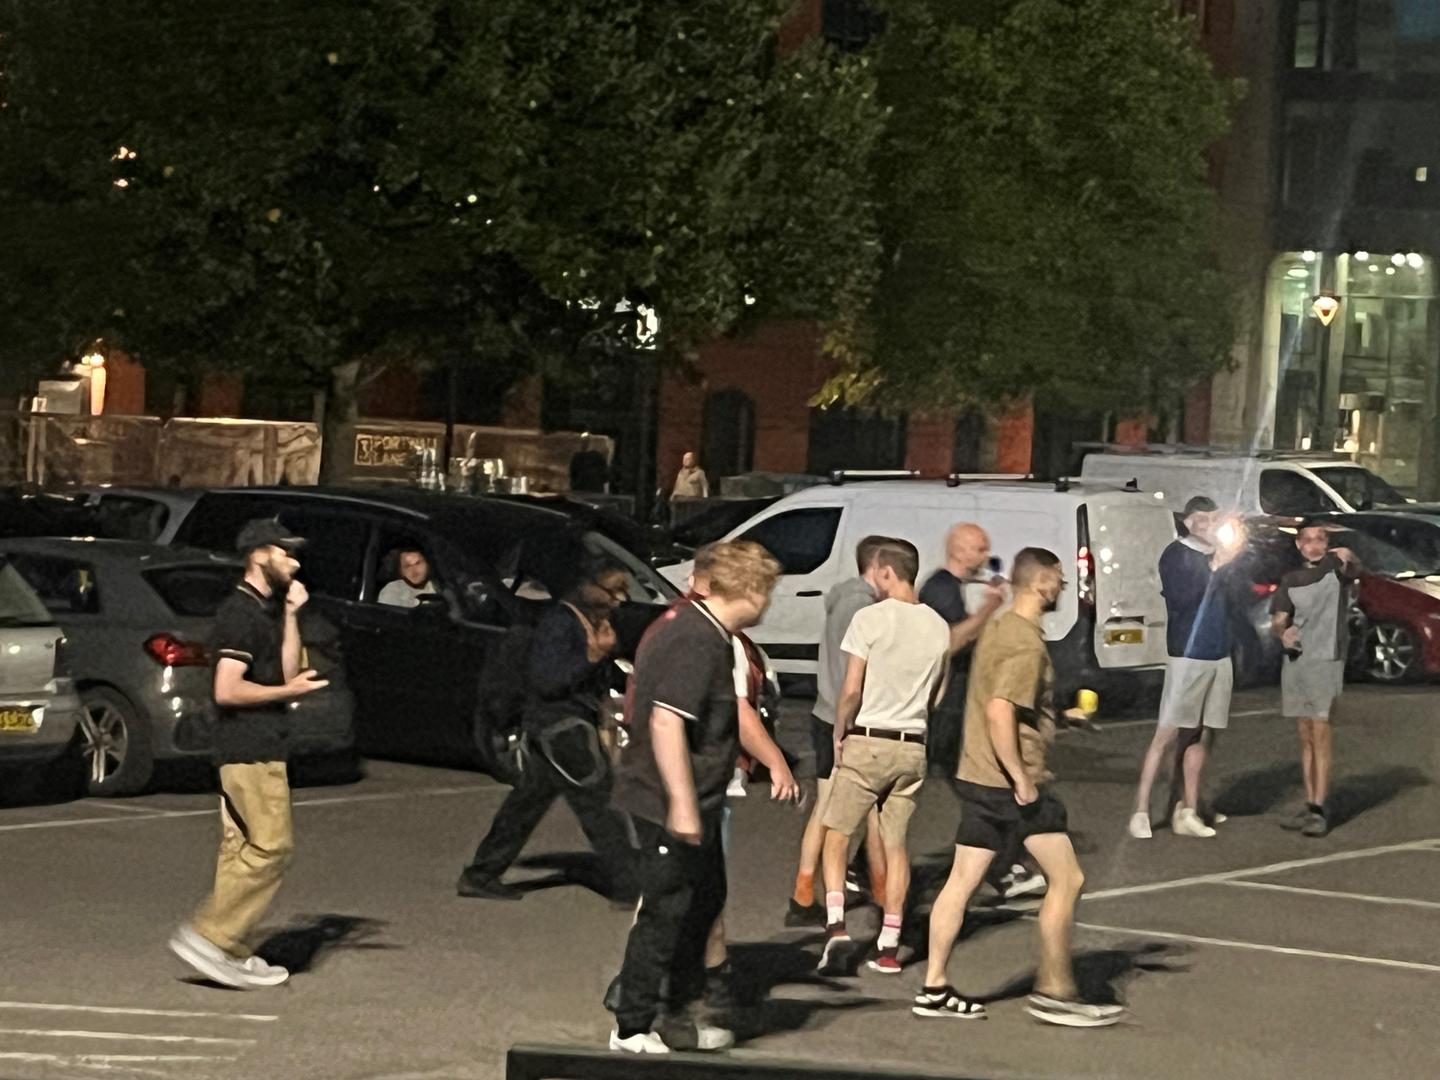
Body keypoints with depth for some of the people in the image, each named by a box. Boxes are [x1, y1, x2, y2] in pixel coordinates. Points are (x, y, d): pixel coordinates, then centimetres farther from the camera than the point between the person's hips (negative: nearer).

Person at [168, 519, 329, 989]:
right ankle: (208, 937, -10)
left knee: (243, 850, 9)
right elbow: (227, 690, -20)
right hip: (250, 750, -10)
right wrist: (288, 691, -12)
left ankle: (231, 955, 12)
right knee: (271, 846, -10)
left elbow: (286, 670, 10)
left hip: (259, 748, 10)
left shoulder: (266, 610, 17)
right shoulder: (240, 613, -14)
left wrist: (291, 616, 4)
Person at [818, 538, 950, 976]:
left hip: (868, 742, -4)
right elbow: (937, 696, 11)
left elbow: (851, 691, -12)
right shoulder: (939, 628, 5)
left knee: (837, 836, 5)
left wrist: (839, 734, 1)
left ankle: (836, 926, -11)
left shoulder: (870, 619, -10)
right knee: (896, 844, 10)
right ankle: (889, 946, 10)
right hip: (914, 747, 5)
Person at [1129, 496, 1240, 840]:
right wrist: (1214, 568, -23)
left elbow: (1231, 601, 13)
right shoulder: (1176, 555, -4)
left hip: (1219, 656, 6)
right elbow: (1180, 598, -17)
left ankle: (1188, 811, 11)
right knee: (1167, 733, -8)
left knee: (1203, 734, 6)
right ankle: (1141, 810, -8)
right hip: (1187, 655, -6)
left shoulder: (1221, 555, 15)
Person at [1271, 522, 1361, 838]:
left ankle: (1320, 809, -10)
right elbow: (1278, 620, 2)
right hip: (1296, 661, 5)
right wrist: (1283, 632, -16)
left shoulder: (1338, 570, 1)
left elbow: (1354, 569, -19)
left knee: (1320, 737, -9)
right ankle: (1310, 806, 14)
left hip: (1327, 661, -5)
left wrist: (1347, 558, -35)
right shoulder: (1292, 580, 11)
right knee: (1305, 738, 9)